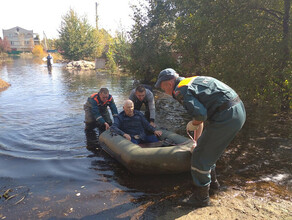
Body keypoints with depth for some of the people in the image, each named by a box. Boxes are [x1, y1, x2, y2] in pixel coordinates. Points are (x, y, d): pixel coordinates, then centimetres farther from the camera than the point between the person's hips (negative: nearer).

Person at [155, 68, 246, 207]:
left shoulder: (180, 90, -10)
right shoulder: (192, 81, 21)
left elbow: (200, 114, -24)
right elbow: (201, 110, 28)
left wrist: (192, 125, 1)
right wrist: (197, 139, 36)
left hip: (227, 117, -10)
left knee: (200, 156, 3)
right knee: (205, 146, 25)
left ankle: (201, 197, 19)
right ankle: (212, 181, 44)